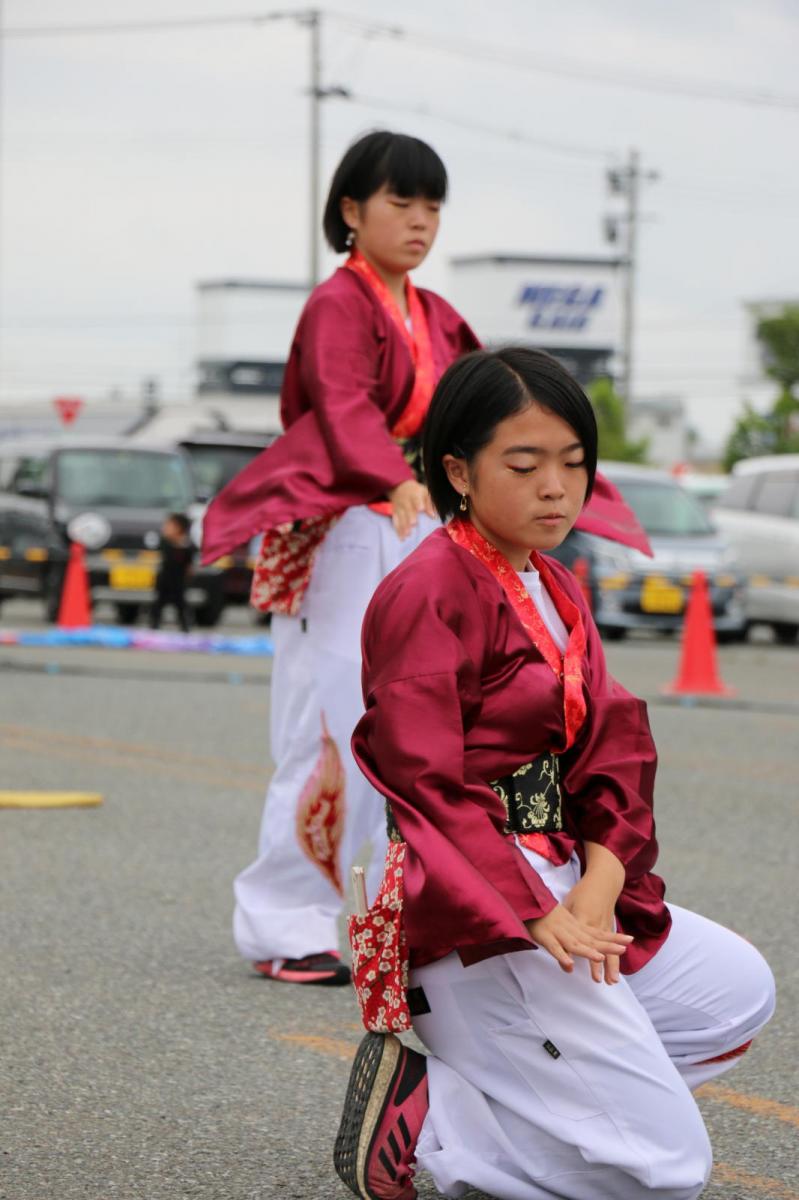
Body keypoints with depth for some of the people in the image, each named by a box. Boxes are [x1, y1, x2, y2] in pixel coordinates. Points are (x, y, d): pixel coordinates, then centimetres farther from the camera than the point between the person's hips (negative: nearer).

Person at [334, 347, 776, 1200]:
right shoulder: (429, 594, -14)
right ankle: (412, 1119, -3)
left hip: (557, 884, 9)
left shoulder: (554, 590, 15)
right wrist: (535, 913, -24)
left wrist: (598, 886, -8)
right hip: (470, 915, -9)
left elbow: (614, 745, 9)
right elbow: (428, 784, -19)